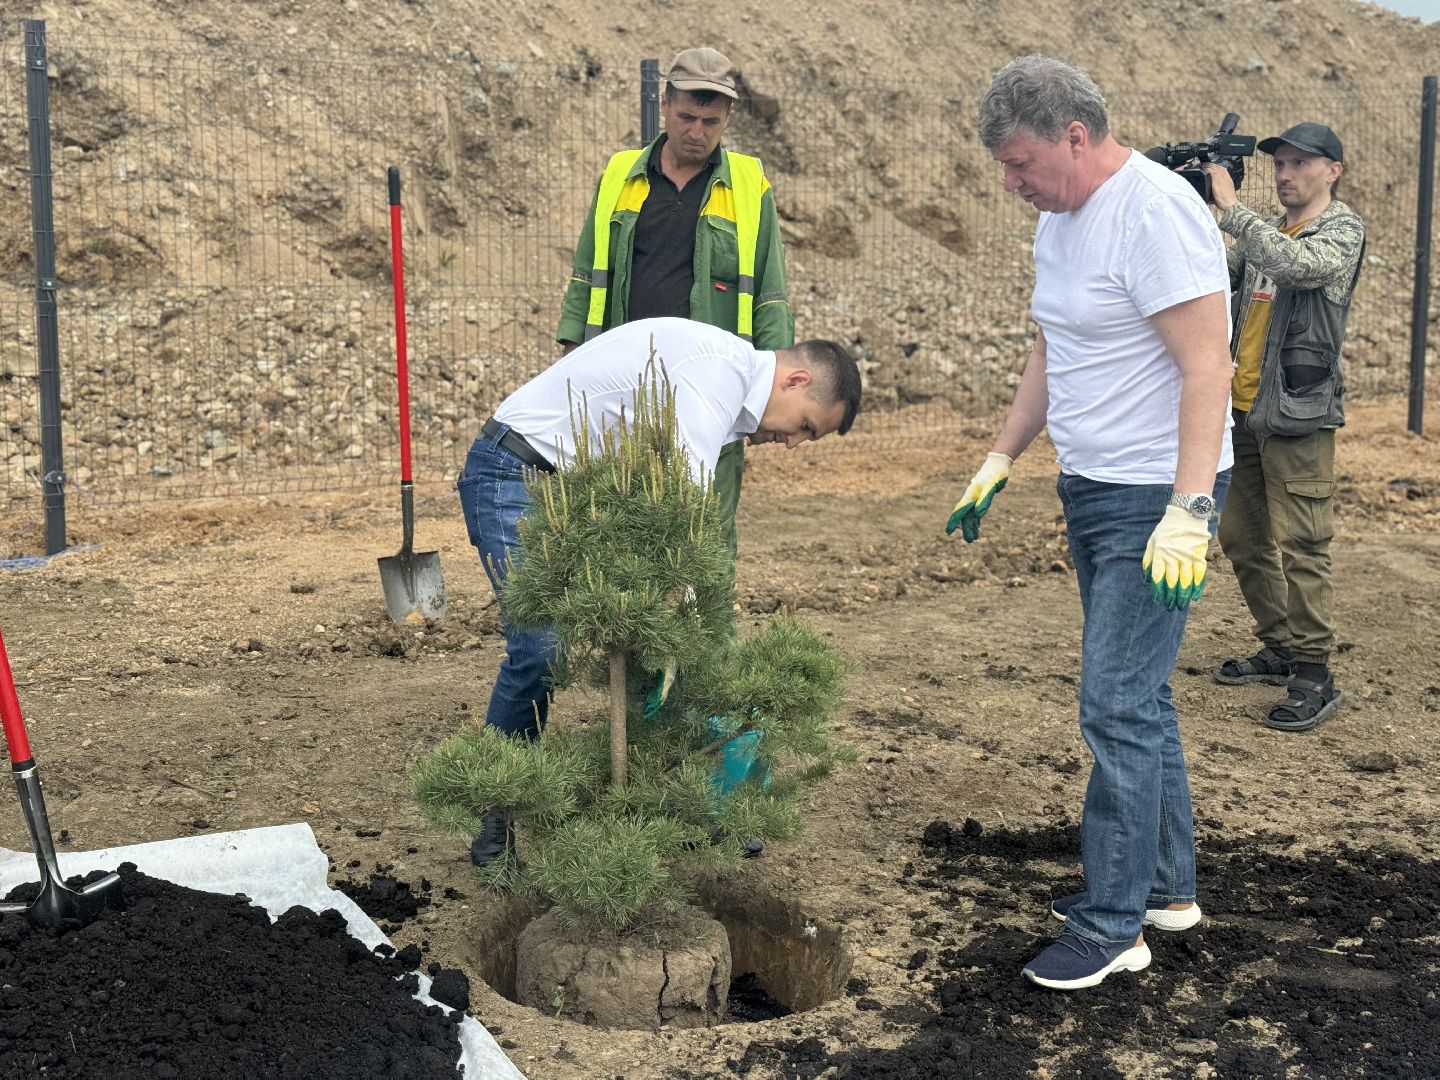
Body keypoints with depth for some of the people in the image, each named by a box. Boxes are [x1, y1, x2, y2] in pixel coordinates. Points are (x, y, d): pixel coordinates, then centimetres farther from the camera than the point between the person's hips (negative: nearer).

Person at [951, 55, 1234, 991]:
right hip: (1094, 492, 10)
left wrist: (1188, 513, -29)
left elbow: (1208, 368, -23)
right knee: (1136, 696, 16)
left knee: (1119, 704, -7)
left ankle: (1113, 926, 3)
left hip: (1157, 500, -10)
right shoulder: (1059, 220, 12)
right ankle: (1168, 886, 29)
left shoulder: (1154, 211, -18)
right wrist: (997, 467, 21)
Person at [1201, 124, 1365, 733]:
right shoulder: (1264, 234, 17)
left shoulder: (1343, 230, -4)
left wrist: (1232, 208, -21)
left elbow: (1300, 265, -25)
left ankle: (1315, 679, -4)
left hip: (1298, 414, -8)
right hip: (1245, 410, 8)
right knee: (1242, 537, 13)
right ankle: (1280, 652, 26)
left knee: (1299, 546, -9)